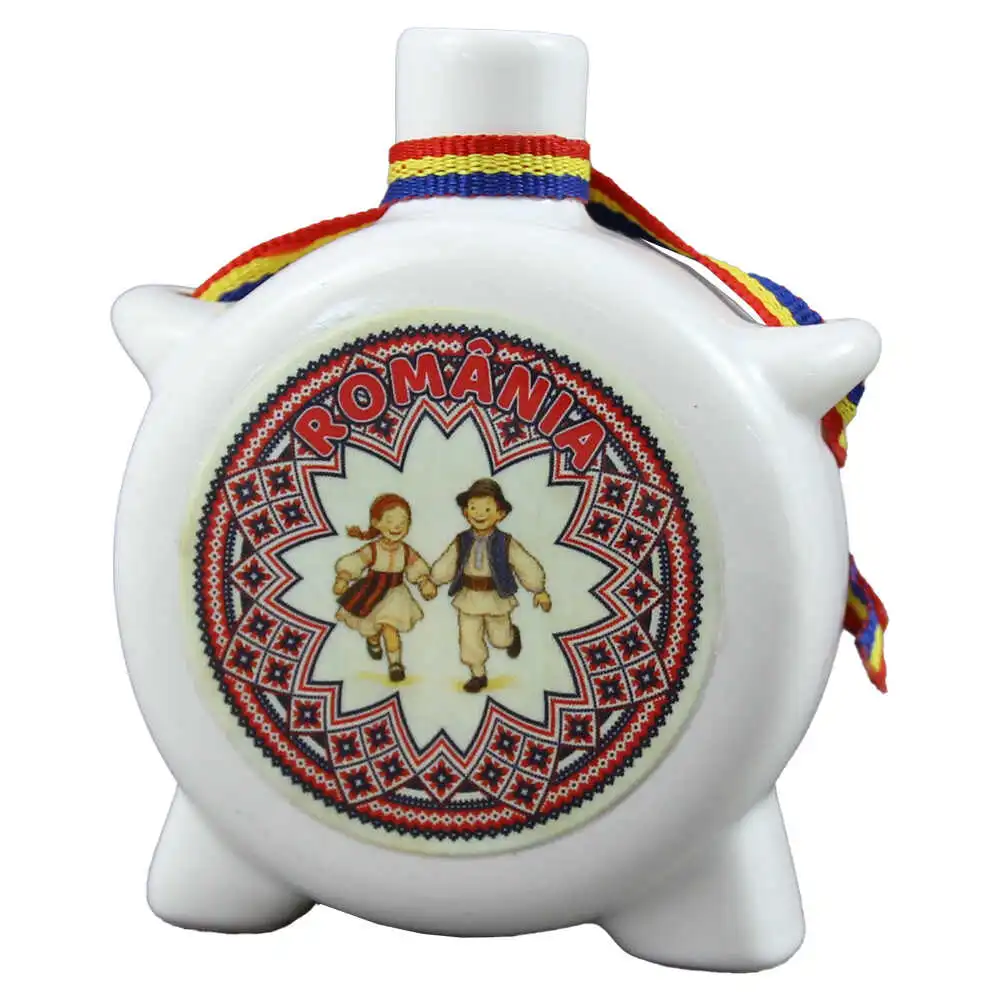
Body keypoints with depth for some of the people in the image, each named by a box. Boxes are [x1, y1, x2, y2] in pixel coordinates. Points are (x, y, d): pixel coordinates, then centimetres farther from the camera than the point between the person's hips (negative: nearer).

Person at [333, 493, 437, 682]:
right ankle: (373, 640, 57)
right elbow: (353, 562, -27)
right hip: (372, 594, 0)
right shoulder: (372, 550, -25)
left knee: (389, 627, -15)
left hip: (394, 595, 0)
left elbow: (417, 567, -2)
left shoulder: (406, 551, -15)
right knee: (371, 627, 19)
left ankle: (395, 664, 0)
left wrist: (425, 581, -17)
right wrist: (343, 578, -42)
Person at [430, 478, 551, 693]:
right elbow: (445, 565, 2)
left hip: (496, 598, -2)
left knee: (500, 639, 15)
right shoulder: (462, 542, -8)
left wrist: (539, 591, -4)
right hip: (469, 598, 2)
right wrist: (431, 582, -6)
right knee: (469, 639, 4)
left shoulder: (505, 543, -14)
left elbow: (527, 566, -7)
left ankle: (513, 633, 51)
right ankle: (478, 675, 24)